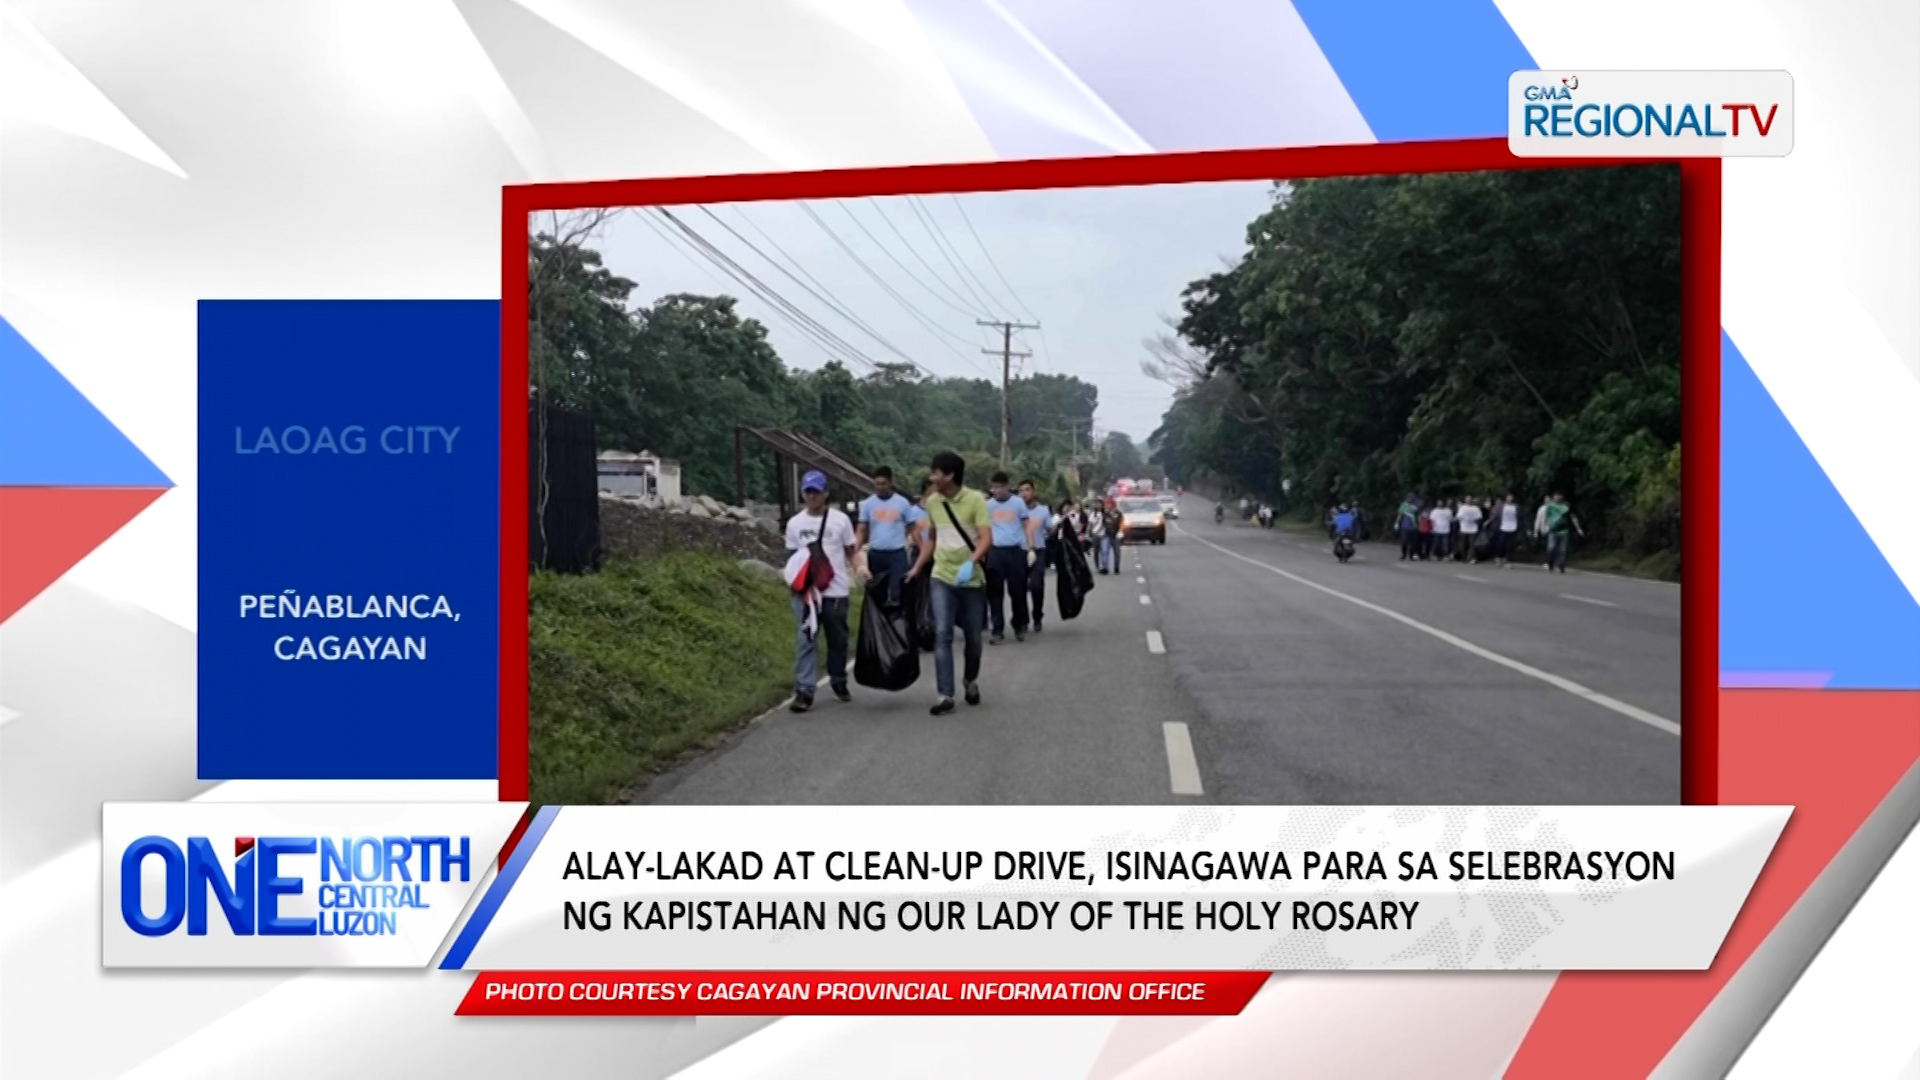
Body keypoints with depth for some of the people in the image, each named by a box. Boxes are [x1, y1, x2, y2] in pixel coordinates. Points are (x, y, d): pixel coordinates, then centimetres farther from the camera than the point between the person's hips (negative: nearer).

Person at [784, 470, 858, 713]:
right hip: (805, 590, 1)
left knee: (838, 639, 11)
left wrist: (855, 575, -10)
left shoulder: (840, 519, 0)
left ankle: (839, 681, 29)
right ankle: (804, 690, -8)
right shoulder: (794, 523, 5)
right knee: (805, 640, -5)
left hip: (835, 590, 0)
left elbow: (851, 551, 5)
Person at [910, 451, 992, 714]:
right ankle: (945, 695, -11)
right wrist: (916, 568, 15)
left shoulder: (975, 499, -12)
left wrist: (970, 563, -34)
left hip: (972, 579, -3)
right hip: (942, 577, 3)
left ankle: (971, 681, 36)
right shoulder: (932, 502, 3)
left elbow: (986, 539, -18)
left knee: (973, 637, 10)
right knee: (942, 635, -10)